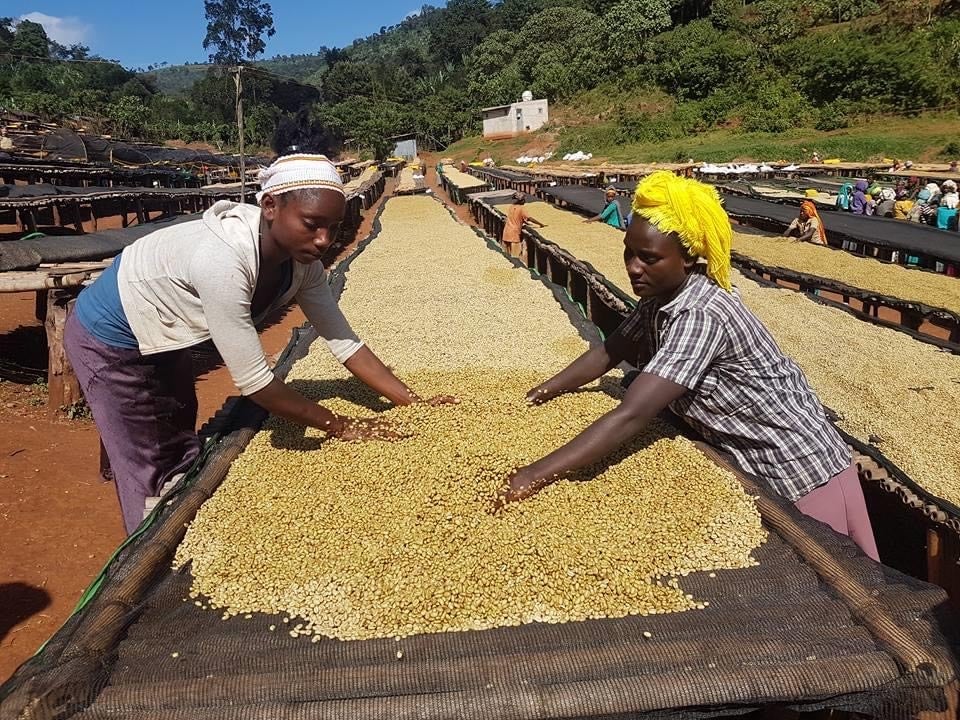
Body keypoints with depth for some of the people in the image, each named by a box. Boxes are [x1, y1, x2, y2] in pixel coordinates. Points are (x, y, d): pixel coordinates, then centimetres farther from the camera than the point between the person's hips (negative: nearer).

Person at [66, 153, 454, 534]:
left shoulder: (301, 259, -18)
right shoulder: (223, 259, -41)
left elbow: (344, 341, -13)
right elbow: (253, 381, -36)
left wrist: (415, 404, -17)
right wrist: (339, 426, -26)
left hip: (163, 342, 7)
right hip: (111, 341, -7)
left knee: (185, 461, 17)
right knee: (155, 478, 3)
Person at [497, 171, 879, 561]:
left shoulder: (702, 316, -32)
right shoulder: (659, 299, -4)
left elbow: (631, 416, -38)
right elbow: (608, 352, 7)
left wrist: (538, 474, -39)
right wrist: (544, 391, -5)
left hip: (802, 472, -8)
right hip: (748, 464, 9)